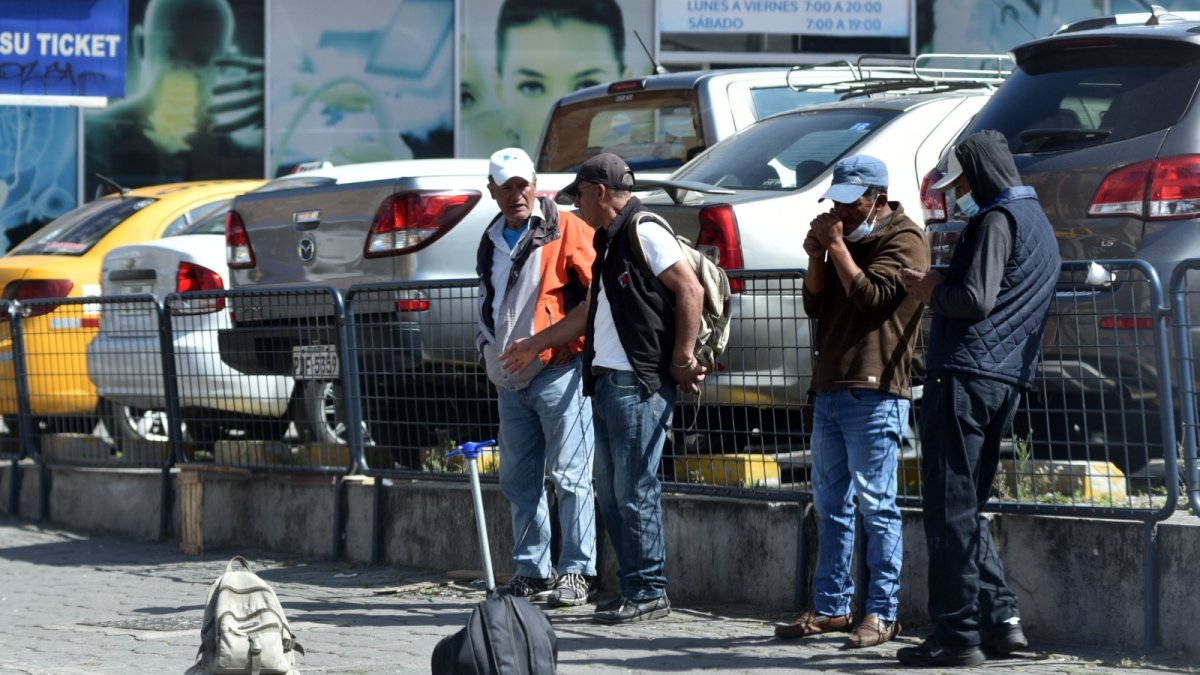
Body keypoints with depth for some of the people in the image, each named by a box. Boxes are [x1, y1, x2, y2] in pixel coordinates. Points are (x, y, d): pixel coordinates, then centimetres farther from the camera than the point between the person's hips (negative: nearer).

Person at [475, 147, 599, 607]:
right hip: (511, 379, 8)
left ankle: (576, 573, -5)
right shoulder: (492, 242, 18)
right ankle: (531, 570, 17)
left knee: (569, 475, -7)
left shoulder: (564, 230, -5)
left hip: (558, 373, -8)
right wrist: (491, 354, 16)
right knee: (518, 479, 10)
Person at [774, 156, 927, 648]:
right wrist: (816, 256, 3)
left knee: (876, 504, -9)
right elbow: (815, 305, 17)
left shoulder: (903, 240, -5)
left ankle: (881, 614, -8)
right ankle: (831, 607, 15)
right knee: (830, 504, 10)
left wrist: (837, 246, -9)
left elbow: (870, 296, -16)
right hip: (829, 387, 9)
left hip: (873, 392, -9)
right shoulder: (845, 236, 21)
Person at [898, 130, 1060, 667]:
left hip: (963, 378, -10)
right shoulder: (1037, 222, 23)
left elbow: (976, 300, -17)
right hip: (1004, 381, 10)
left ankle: (957, 634, -7)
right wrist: (941, 288, 19)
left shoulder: (998, 220, -7)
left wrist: (933, 292, 0)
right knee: (966, 508, 15)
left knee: (951, 509, -7)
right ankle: (1000, 618, 9)